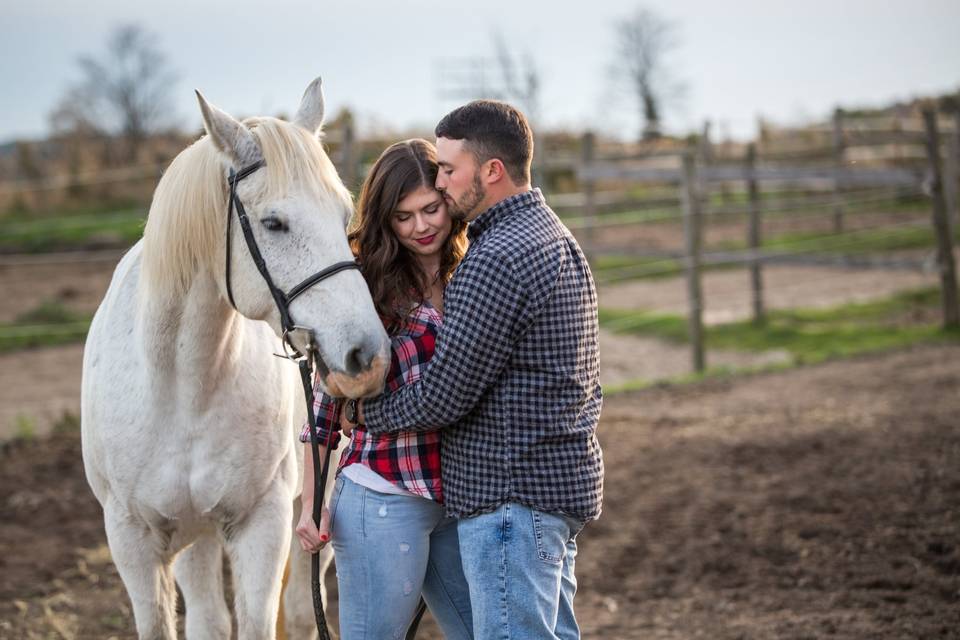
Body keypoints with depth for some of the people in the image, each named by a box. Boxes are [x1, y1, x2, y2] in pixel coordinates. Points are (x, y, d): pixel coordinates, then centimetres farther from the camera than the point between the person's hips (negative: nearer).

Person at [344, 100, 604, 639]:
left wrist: (368, 413, -1)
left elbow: (444, 394, -18)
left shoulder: (497, 258, -19)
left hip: (512, 497, -11)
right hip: (566, 473, 11)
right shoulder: (557, 238, 14)